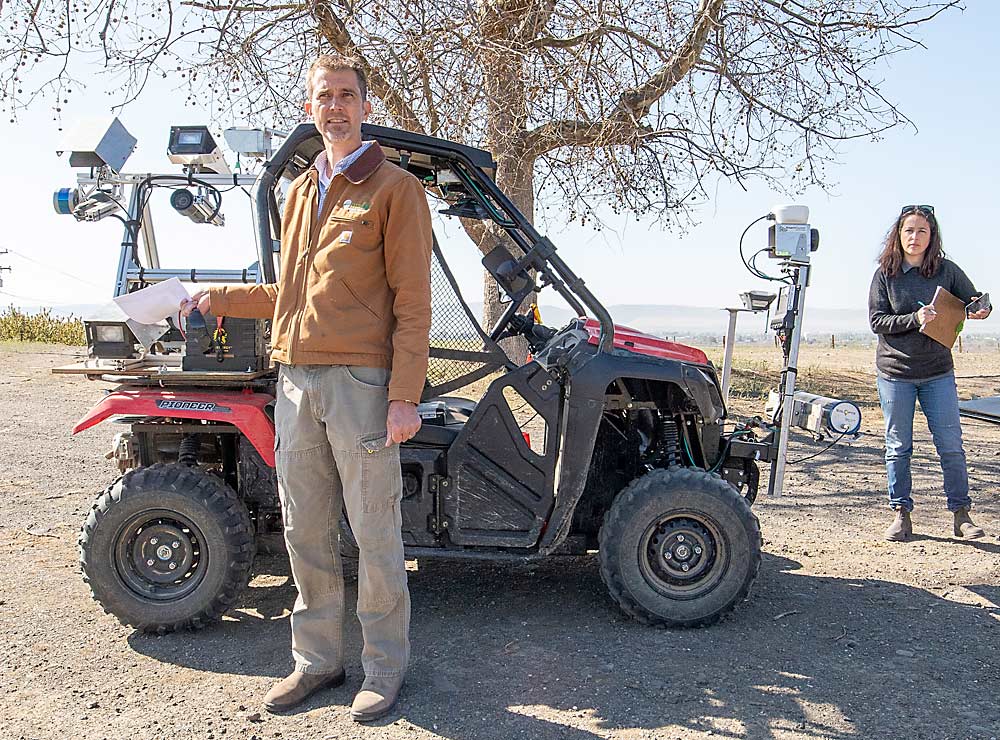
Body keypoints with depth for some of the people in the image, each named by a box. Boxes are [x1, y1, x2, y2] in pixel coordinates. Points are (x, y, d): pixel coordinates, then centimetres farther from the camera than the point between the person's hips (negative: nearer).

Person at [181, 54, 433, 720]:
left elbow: (412, 302, -7)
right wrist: (216, 300, 23)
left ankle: (385, 669, 17)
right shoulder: (300, 192, 20)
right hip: (296, 380, 7)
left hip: (361, 383, -6)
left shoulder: (394, 188, 0)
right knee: (305, 531, 12)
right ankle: (318, 660, 27)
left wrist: (404, 396, -14)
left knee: (375, 533, 2)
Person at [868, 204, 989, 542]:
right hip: (895, 374, -1)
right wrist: (914, 319, -20)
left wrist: (978, 309, -13)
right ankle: (901, 514, 16)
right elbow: (876, 320, -6)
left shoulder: (947, 271, 2)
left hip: (938, 373, 1)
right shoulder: (885, 274, -1)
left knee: (951, 445, 1)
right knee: (898, 447, 6)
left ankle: (961, 514, 12)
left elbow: (977, 303, 10)